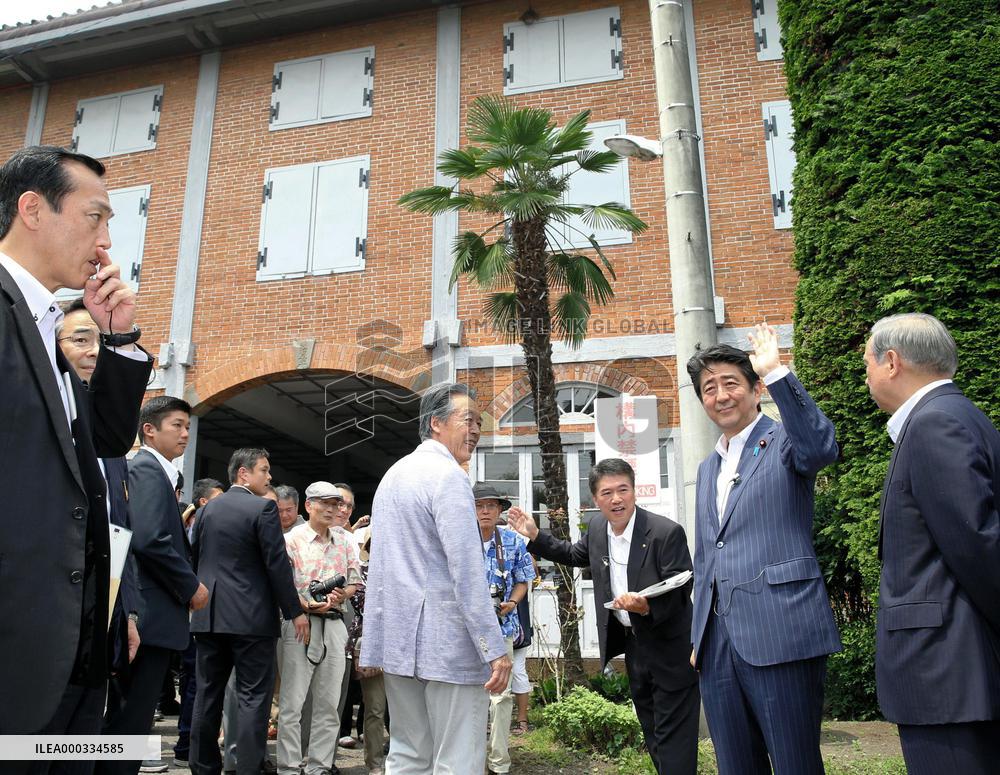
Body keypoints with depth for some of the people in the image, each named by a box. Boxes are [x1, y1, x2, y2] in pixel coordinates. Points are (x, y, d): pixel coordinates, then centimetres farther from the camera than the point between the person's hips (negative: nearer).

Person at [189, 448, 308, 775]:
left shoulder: (208, 508, 9)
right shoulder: (263, 508, -11)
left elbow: (194, 556, 15)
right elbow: (277, 564, -13)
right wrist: (295, 611, -7)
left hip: (208, 614, 7)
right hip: (251, 615, -6)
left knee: (208, 693, 14)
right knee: (253, 696, -1)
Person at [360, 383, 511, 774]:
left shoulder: (393, 474, 15)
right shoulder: (448, 476, -13)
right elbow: (467, 573, -20)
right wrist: (495, 649, -18)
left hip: (399, 637, 9)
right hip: (445, 641, -9)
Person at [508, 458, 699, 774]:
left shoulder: (667, 532, -22)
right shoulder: (598, 528, -1)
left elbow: (680, 591, -20)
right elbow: (576, 555, 20)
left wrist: (647, 606, -38)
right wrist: (535, 536, 13)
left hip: (670, 650, -7)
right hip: (633, 643, 7)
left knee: (672, 738, -1)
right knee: (651, 730, 19)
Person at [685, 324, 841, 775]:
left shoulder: (784, 441, 0)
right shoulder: (708, 468, 20)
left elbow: (822, 448, -27)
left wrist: (776, 373, -29)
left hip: (779, 636, -6)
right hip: (717, 644, 7)